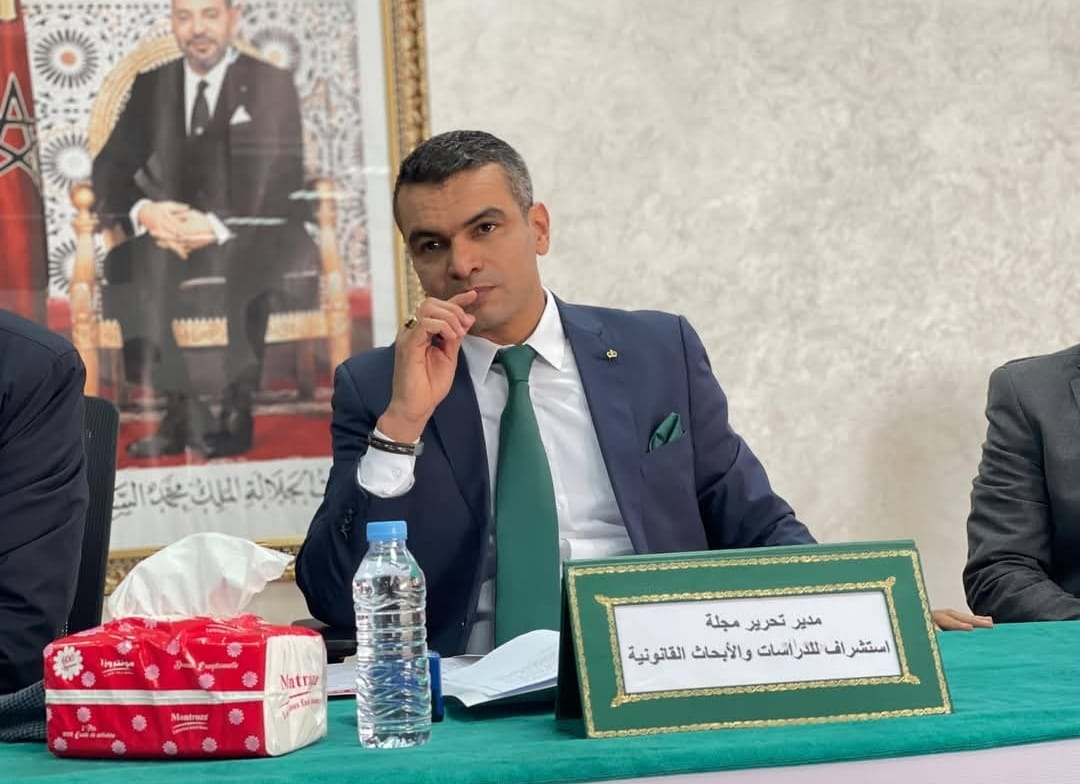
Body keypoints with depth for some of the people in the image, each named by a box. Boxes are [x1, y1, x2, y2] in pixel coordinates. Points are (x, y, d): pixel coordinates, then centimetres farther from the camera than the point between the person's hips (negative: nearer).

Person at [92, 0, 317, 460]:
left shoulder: (272, 85, 2)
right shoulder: (151, 88, 13)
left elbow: (282, 186, -7)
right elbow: (110, 170, 7)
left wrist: (218, 226, -23)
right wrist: (143, 211, -16)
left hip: (254, 237, -3)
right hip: (172, 232, 4)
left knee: (237, 267, -36)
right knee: (128, 264, -28)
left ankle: (234, 414, -23)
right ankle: (179, 411, -23)